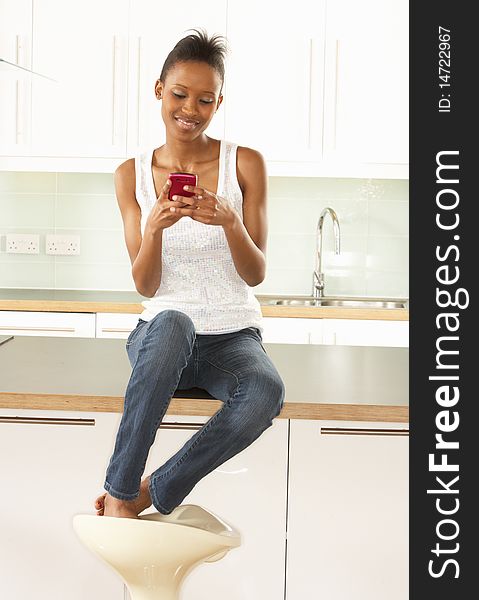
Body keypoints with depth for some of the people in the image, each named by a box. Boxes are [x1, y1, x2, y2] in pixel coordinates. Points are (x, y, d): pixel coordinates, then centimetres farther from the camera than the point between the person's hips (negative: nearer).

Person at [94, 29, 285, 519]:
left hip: (233, 336, 0)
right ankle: (119, 490, -24)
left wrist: (229, 221, -22)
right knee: (171, 322, -38)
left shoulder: (246, 164, 0)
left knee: (266, 391, -35)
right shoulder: (132, 175, 3)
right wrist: (155, 227, -20)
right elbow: (145, 286, 0)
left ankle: (156, 492, -15)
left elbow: (255, 275, -2)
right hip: (161, 333, 0)